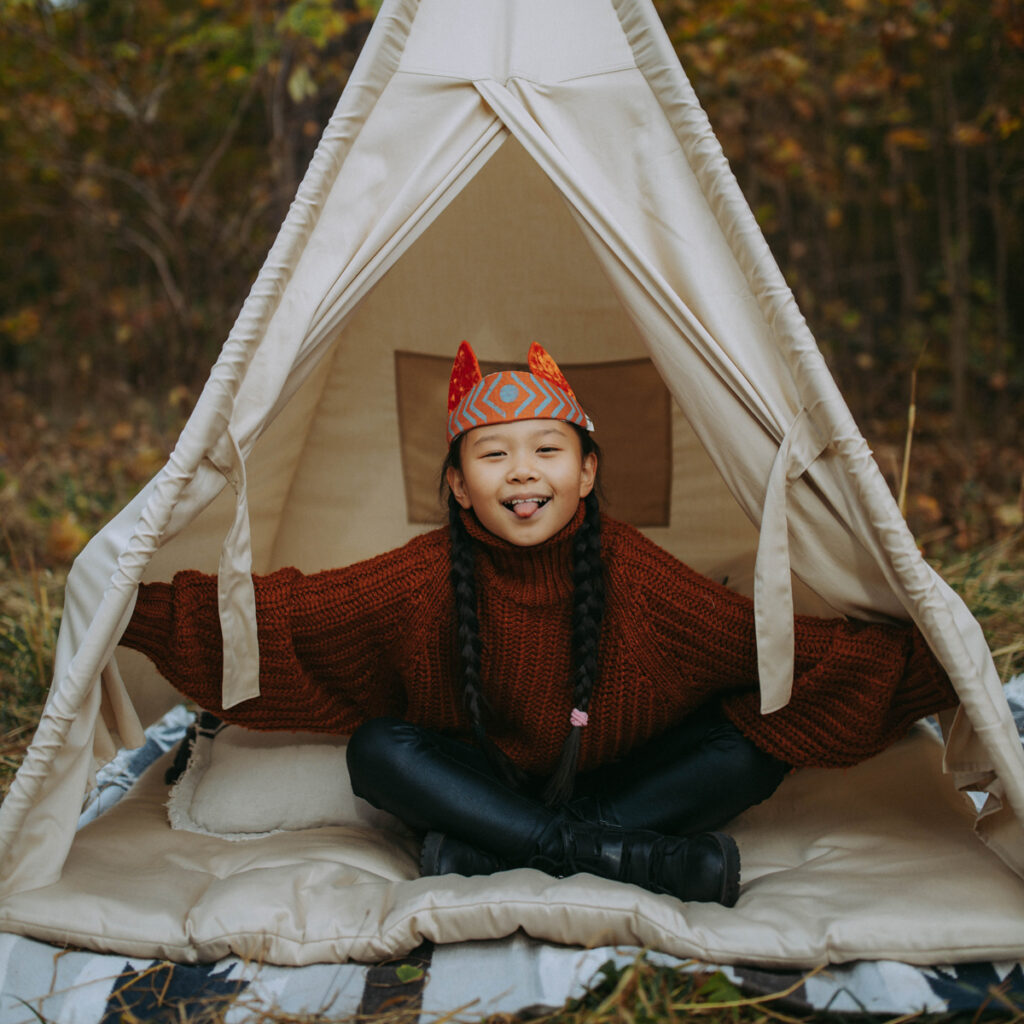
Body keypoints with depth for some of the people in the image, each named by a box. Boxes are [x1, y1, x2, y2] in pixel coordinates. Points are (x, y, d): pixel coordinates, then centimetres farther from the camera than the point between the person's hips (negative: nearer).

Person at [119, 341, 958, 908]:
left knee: (751, 749, -23)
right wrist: (135, 611, -19)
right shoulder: (426, 579, -17)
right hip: (479, 781, 0)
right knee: (380, 751, -28)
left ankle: (486, 856, -28)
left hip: (614, 777, 1)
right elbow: (273, 614, -14)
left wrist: (932, 668, -21)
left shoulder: (630, 573, -19)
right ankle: (619, 854, -31)